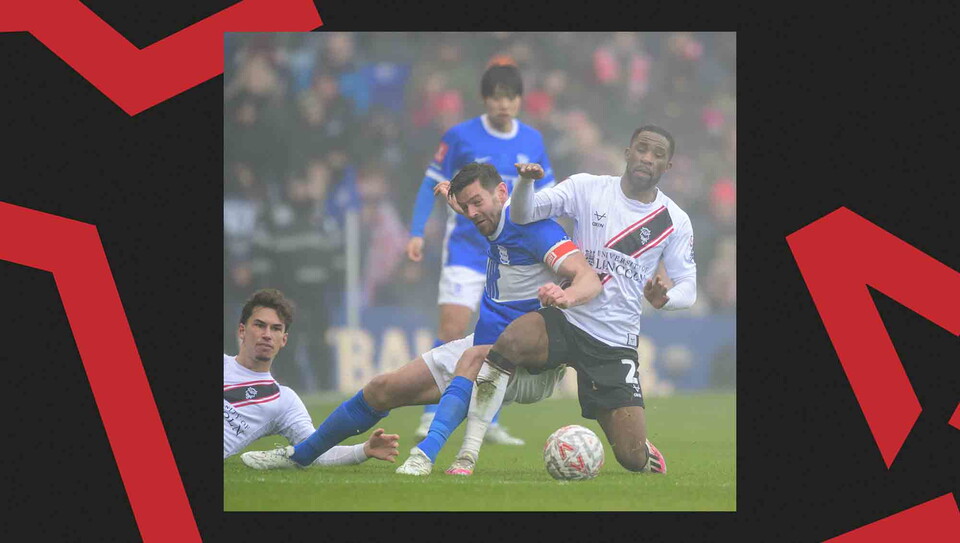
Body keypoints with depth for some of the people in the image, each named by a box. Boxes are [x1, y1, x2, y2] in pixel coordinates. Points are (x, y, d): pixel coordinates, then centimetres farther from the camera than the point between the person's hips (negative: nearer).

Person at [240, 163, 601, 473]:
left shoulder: (530, 225, -19)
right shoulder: (497, 229, 9)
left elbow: (590, 278, -32)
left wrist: (567, 296, -53)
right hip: (484, 346, 9)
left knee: (475, 358, -43)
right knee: (384, 389, 9)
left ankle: (427, 452, -52)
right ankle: (299, 456, 26)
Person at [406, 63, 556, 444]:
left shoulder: (532, 142, 5)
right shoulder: (461, 137, -5)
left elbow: (544, 196, 14)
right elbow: (432, 184, 0)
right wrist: (417, 233, -8)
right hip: (465, 250, -4)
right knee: (452, 330, -14)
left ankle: (489, 424, 13)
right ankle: (432, 417, -9)